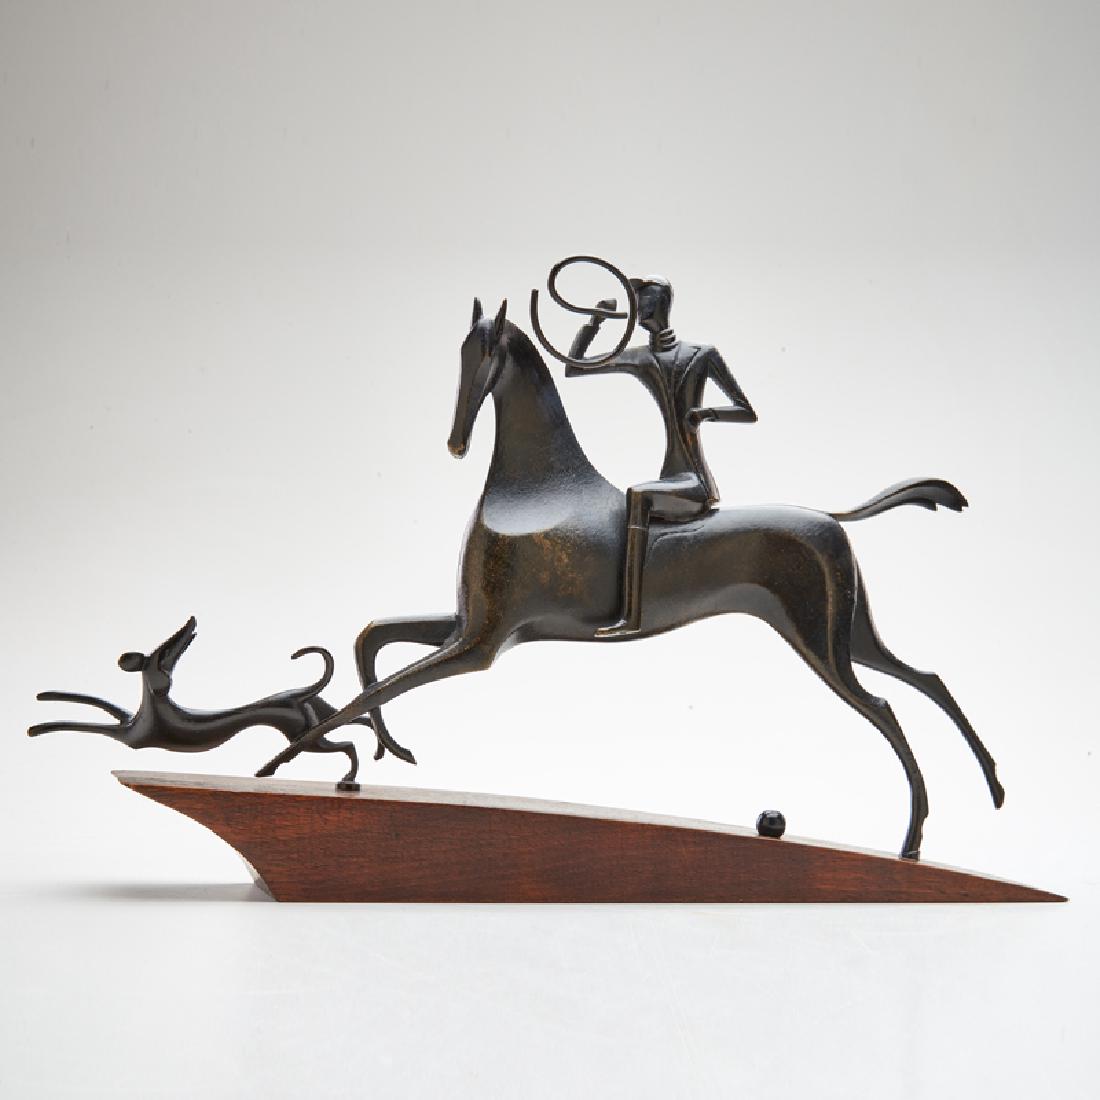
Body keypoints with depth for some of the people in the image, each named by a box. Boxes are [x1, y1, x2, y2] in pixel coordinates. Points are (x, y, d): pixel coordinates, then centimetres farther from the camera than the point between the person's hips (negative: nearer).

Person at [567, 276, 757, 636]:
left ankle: (631, 614, -38)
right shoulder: (637, 359, 13)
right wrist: (595, 320, 7)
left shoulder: (702, 354, 3)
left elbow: (749, 413, 4)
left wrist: (709, 412, -15)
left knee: (637, 495, -31)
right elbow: (572, 367, 12)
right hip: (672, 485, 6)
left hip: (698, 485, -6)